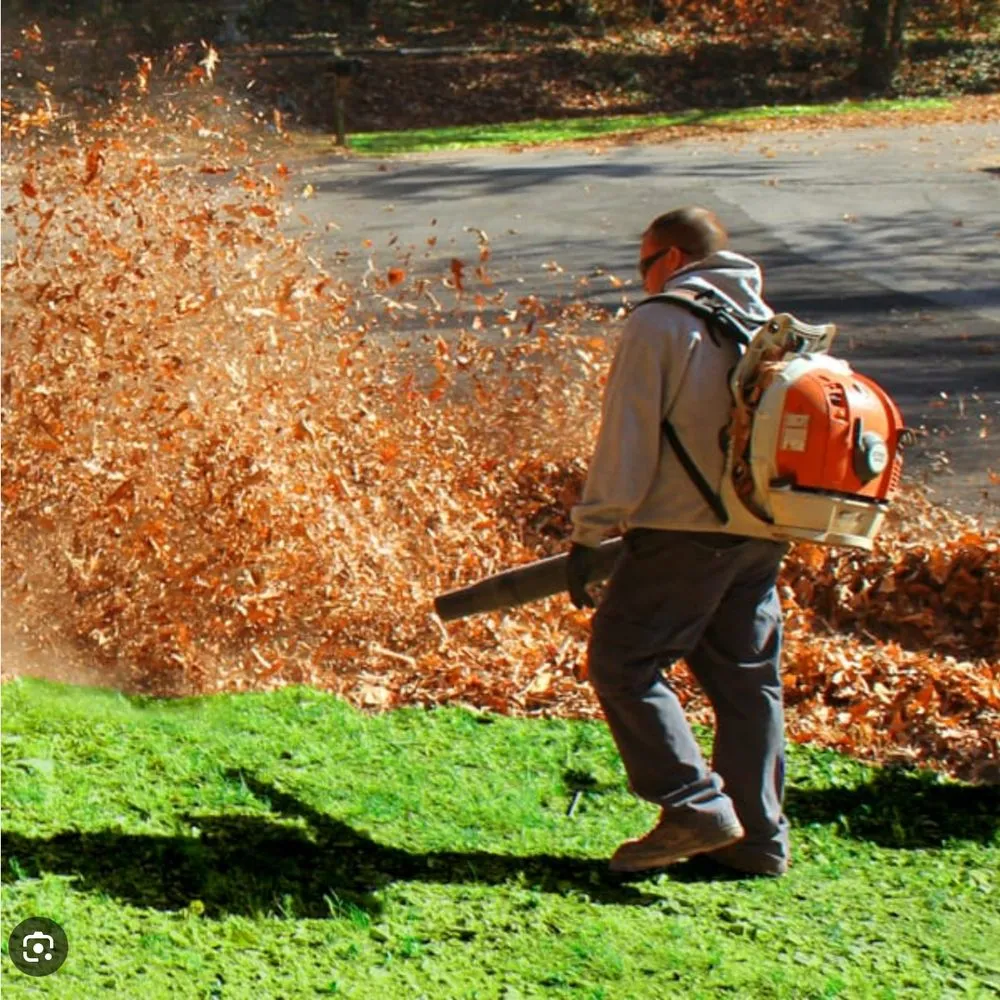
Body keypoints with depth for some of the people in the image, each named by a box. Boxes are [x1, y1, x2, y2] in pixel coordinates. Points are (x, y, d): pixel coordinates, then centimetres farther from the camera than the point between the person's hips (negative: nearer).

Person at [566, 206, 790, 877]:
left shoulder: (662, 321, -7)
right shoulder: (771, 324, 15)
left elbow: (627, 440, -11)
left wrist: (589, 533, -8)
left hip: (687, 531, -8)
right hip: (763, 533, 8)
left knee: (624, 662, 0)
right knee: (747, 677, 12)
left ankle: (695, 805, -9)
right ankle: (760, 837, 15)